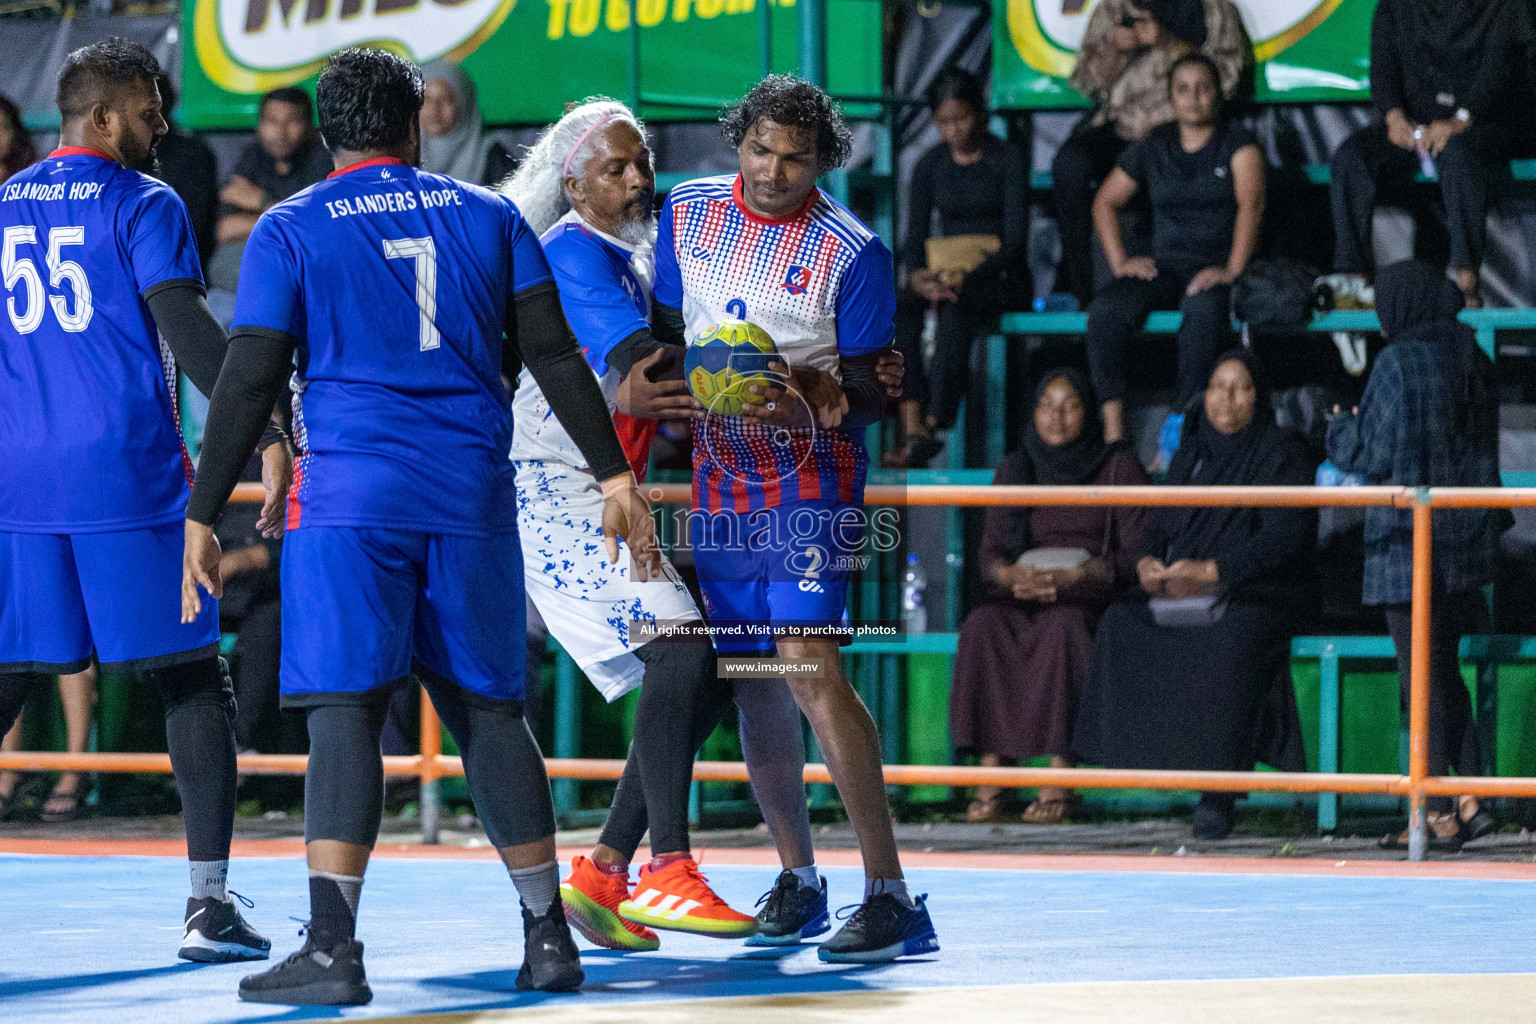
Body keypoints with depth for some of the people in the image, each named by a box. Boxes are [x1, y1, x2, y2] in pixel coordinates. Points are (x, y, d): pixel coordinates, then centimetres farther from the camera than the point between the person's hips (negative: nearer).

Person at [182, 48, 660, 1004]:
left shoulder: (290, 231, 3)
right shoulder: (489, 216, 11)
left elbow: (248, 384, -2)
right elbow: (556, 356, 7)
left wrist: (202, 518, 2)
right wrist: (616, 478, 10)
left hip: (350, 496, -3)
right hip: (473, 497, 3)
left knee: (346, 711, -6)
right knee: (489, 710, 11)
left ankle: (332, 947, -16)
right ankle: (549, 936, 13)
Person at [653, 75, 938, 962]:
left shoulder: (853, 251, -10)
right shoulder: (689, 211, 5)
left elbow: (871, 390, -9)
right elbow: (665, 331, 17)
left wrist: (808, 407, -27)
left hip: (811, 477, -6)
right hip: (724, 473, 6)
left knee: (808, 664, -20)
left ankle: (892, 897, -22)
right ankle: (798, 879, 24)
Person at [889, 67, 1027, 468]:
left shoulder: (1008, 159, -2)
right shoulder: (930, 166, 11)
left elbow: (1015, 239, -10)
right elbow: (915, 237, 8)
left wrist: (968, 275, -26)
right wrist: (916, 274, -17)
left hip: (1000, 280, -4)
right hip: (945, 278, 4)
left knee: (955, 310, -39)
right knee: (899, 312, -31)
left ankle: (935, 423, -45)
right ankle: (913, 428, -42)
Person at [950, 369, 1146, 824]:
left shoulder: (1118, 467, 5)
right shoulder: (1014, 470, 15)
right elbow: (989, 552, 10)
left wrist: (1079, 574, -19)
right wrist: (1012, 575, -14)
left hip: (1093, 595, -3)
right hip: (1024, 596, 3)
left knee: (1061, 626, -38)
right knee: (982, 627, -31)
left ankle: (1058, 781, -39)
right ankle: (990, 777, -34)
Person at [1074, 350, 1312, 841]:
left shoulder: (1281, 454, 2)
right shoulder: (1190, 456, 20)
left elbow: (1286, 535, -10)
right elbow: (1157, 525, 17)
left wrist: (1213, 570, -20)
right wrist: (1146, 561, -7)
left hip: (1255, 595, -5)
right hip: (1178, 594, 5)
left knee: (1228, 645, -37)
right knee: (1121, 624, -24)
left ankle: (1218, 796, -32)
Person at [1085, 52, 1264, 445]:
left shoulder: (1237, 143, 4)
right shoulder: (1153, 148, 17)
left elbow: (1250, 205, -11)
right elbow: (1105, 202, 23)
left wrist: (1232, 270, -24)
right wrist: (1119, 261, 6)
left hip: (1216, 271, -4)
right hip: (1165, 267, 4)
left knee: (1204, 307, -40)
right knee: (1106, 309, -27)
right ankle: (1113, 430, -32)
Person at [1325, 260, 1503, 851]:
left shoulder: (1397, 364, -13)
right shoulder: (1472, 361, 10)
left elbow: (1373, 452, -11)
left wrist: (1339, 431, 8)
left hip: (1408, 535, -7)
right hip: (1467, 536, 7)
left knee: (1422, 674, -3)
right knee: (1444, 668, 15)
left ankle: (1438, 814, -3)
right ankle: (1471, 798, 9)